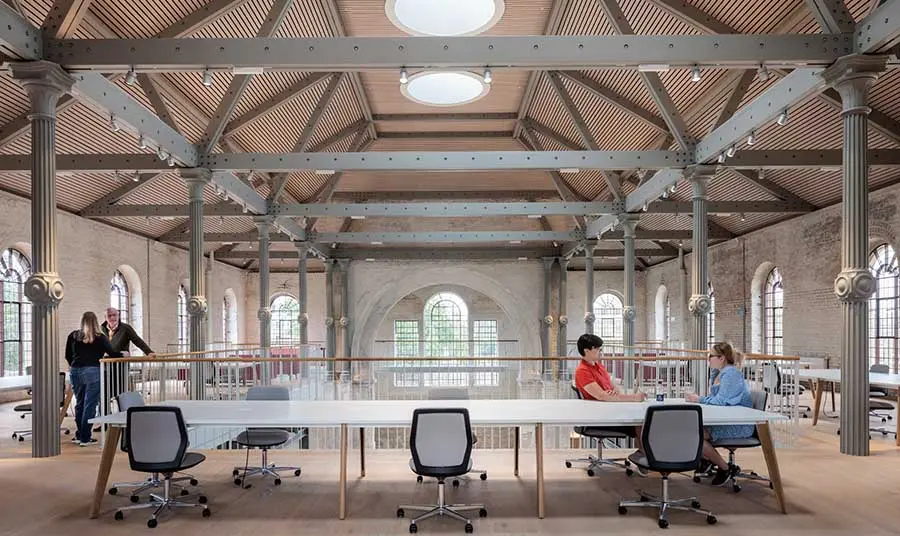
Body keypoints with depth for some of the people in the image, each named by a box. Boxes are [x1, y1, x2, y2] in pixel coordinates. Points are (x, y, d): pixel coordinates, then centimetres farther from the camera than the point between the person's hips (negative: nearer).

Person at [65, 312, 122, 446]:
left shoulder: (73, 336, 8)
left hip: (75, 372, 4)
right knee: (90, 405, 1)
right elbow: (112, 353, -1)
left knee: (79, 403, 17)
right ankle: (85, 438, 4)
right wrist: (123, 354, 18)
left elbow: (68, 356, 16)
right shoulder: (100, 338, -3)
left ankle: (79, 435, 27)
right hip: (92, 372, -4)